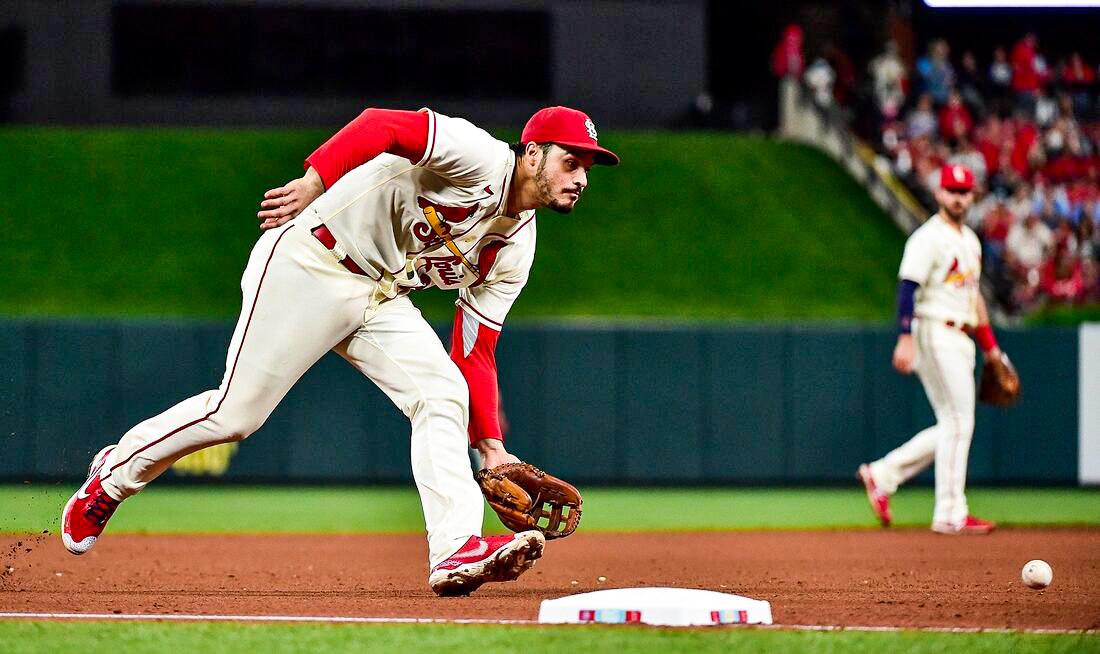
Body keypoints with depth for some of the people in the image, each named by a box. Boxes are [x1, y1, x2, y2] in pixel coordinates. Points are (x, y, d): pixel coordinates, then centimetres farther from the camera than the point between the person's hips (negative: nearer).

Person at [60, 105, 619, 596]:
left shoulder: (515, 249, 9)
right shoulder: (481, 158, -17)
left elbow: (474, 353, 9)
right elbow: (381, 126, -29)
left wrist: (491, 446, -1)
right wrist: (312, 182, -41)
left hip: (381, 300, 8)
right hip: (309, 264, -8)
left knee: (442, 394, -12)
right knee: (235, 412, -8)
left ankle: (456, 551, -23)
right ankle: (113, 476, 16)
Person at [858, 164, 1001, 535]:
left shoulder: (970, 240, 18)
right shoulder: (928, 238, -10)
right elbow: (908, 288, -17)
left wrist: (990, 344, 21)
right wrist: (906, 338, -27)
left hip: (961, 337, 9)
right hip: (935, 334, -9)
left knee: (954, 426, 9)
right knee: (957, 422, -9)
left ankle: (882, 476, 15)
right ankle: (951, 514, -6)